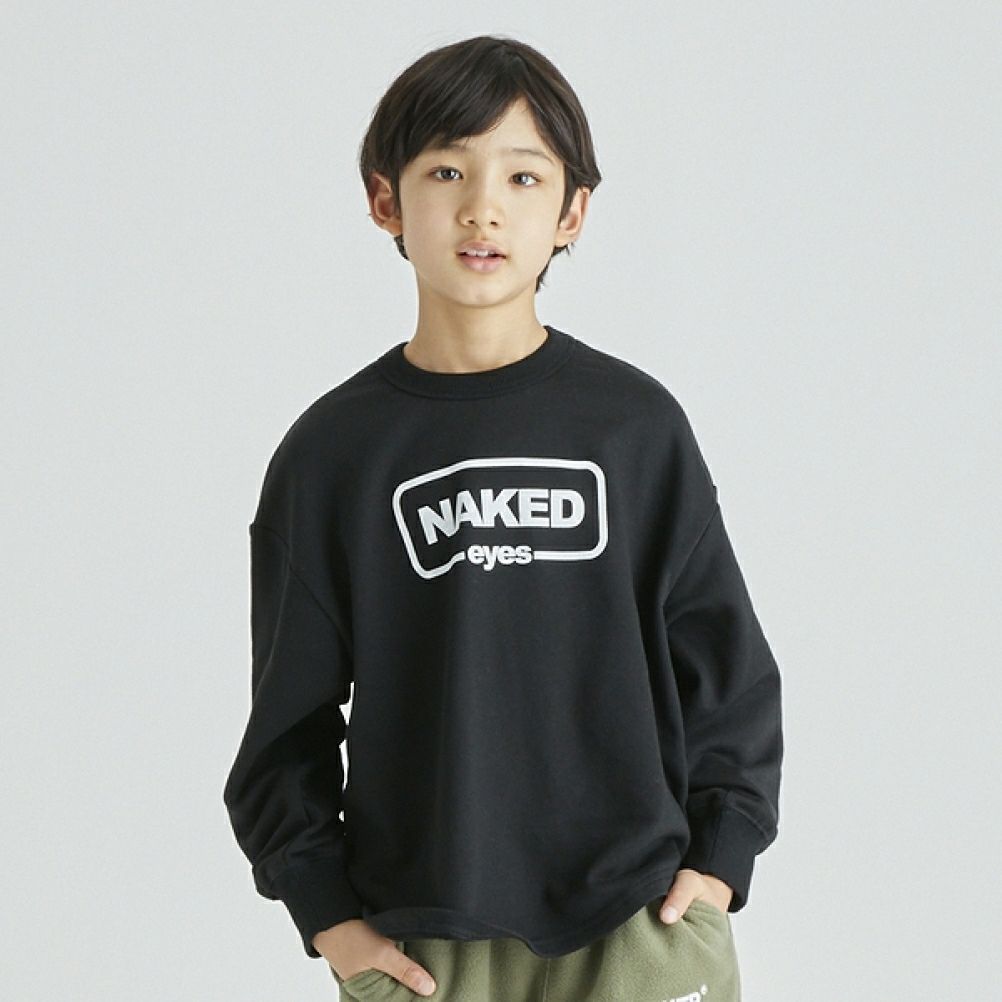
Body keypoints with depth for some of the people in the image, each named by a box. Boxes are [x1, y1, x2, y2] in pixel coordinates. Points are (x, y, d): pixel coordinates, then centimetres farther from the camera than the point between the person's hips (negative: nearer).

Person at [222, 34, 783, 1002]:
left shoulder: (636, 423, 2)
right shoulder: (332, 450, 1)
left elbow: (723, 658, 8)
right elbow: (290, 710, 5)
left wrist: (720, 855, 3)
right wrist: (324, 910, 0)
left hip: (639, 924, 0)